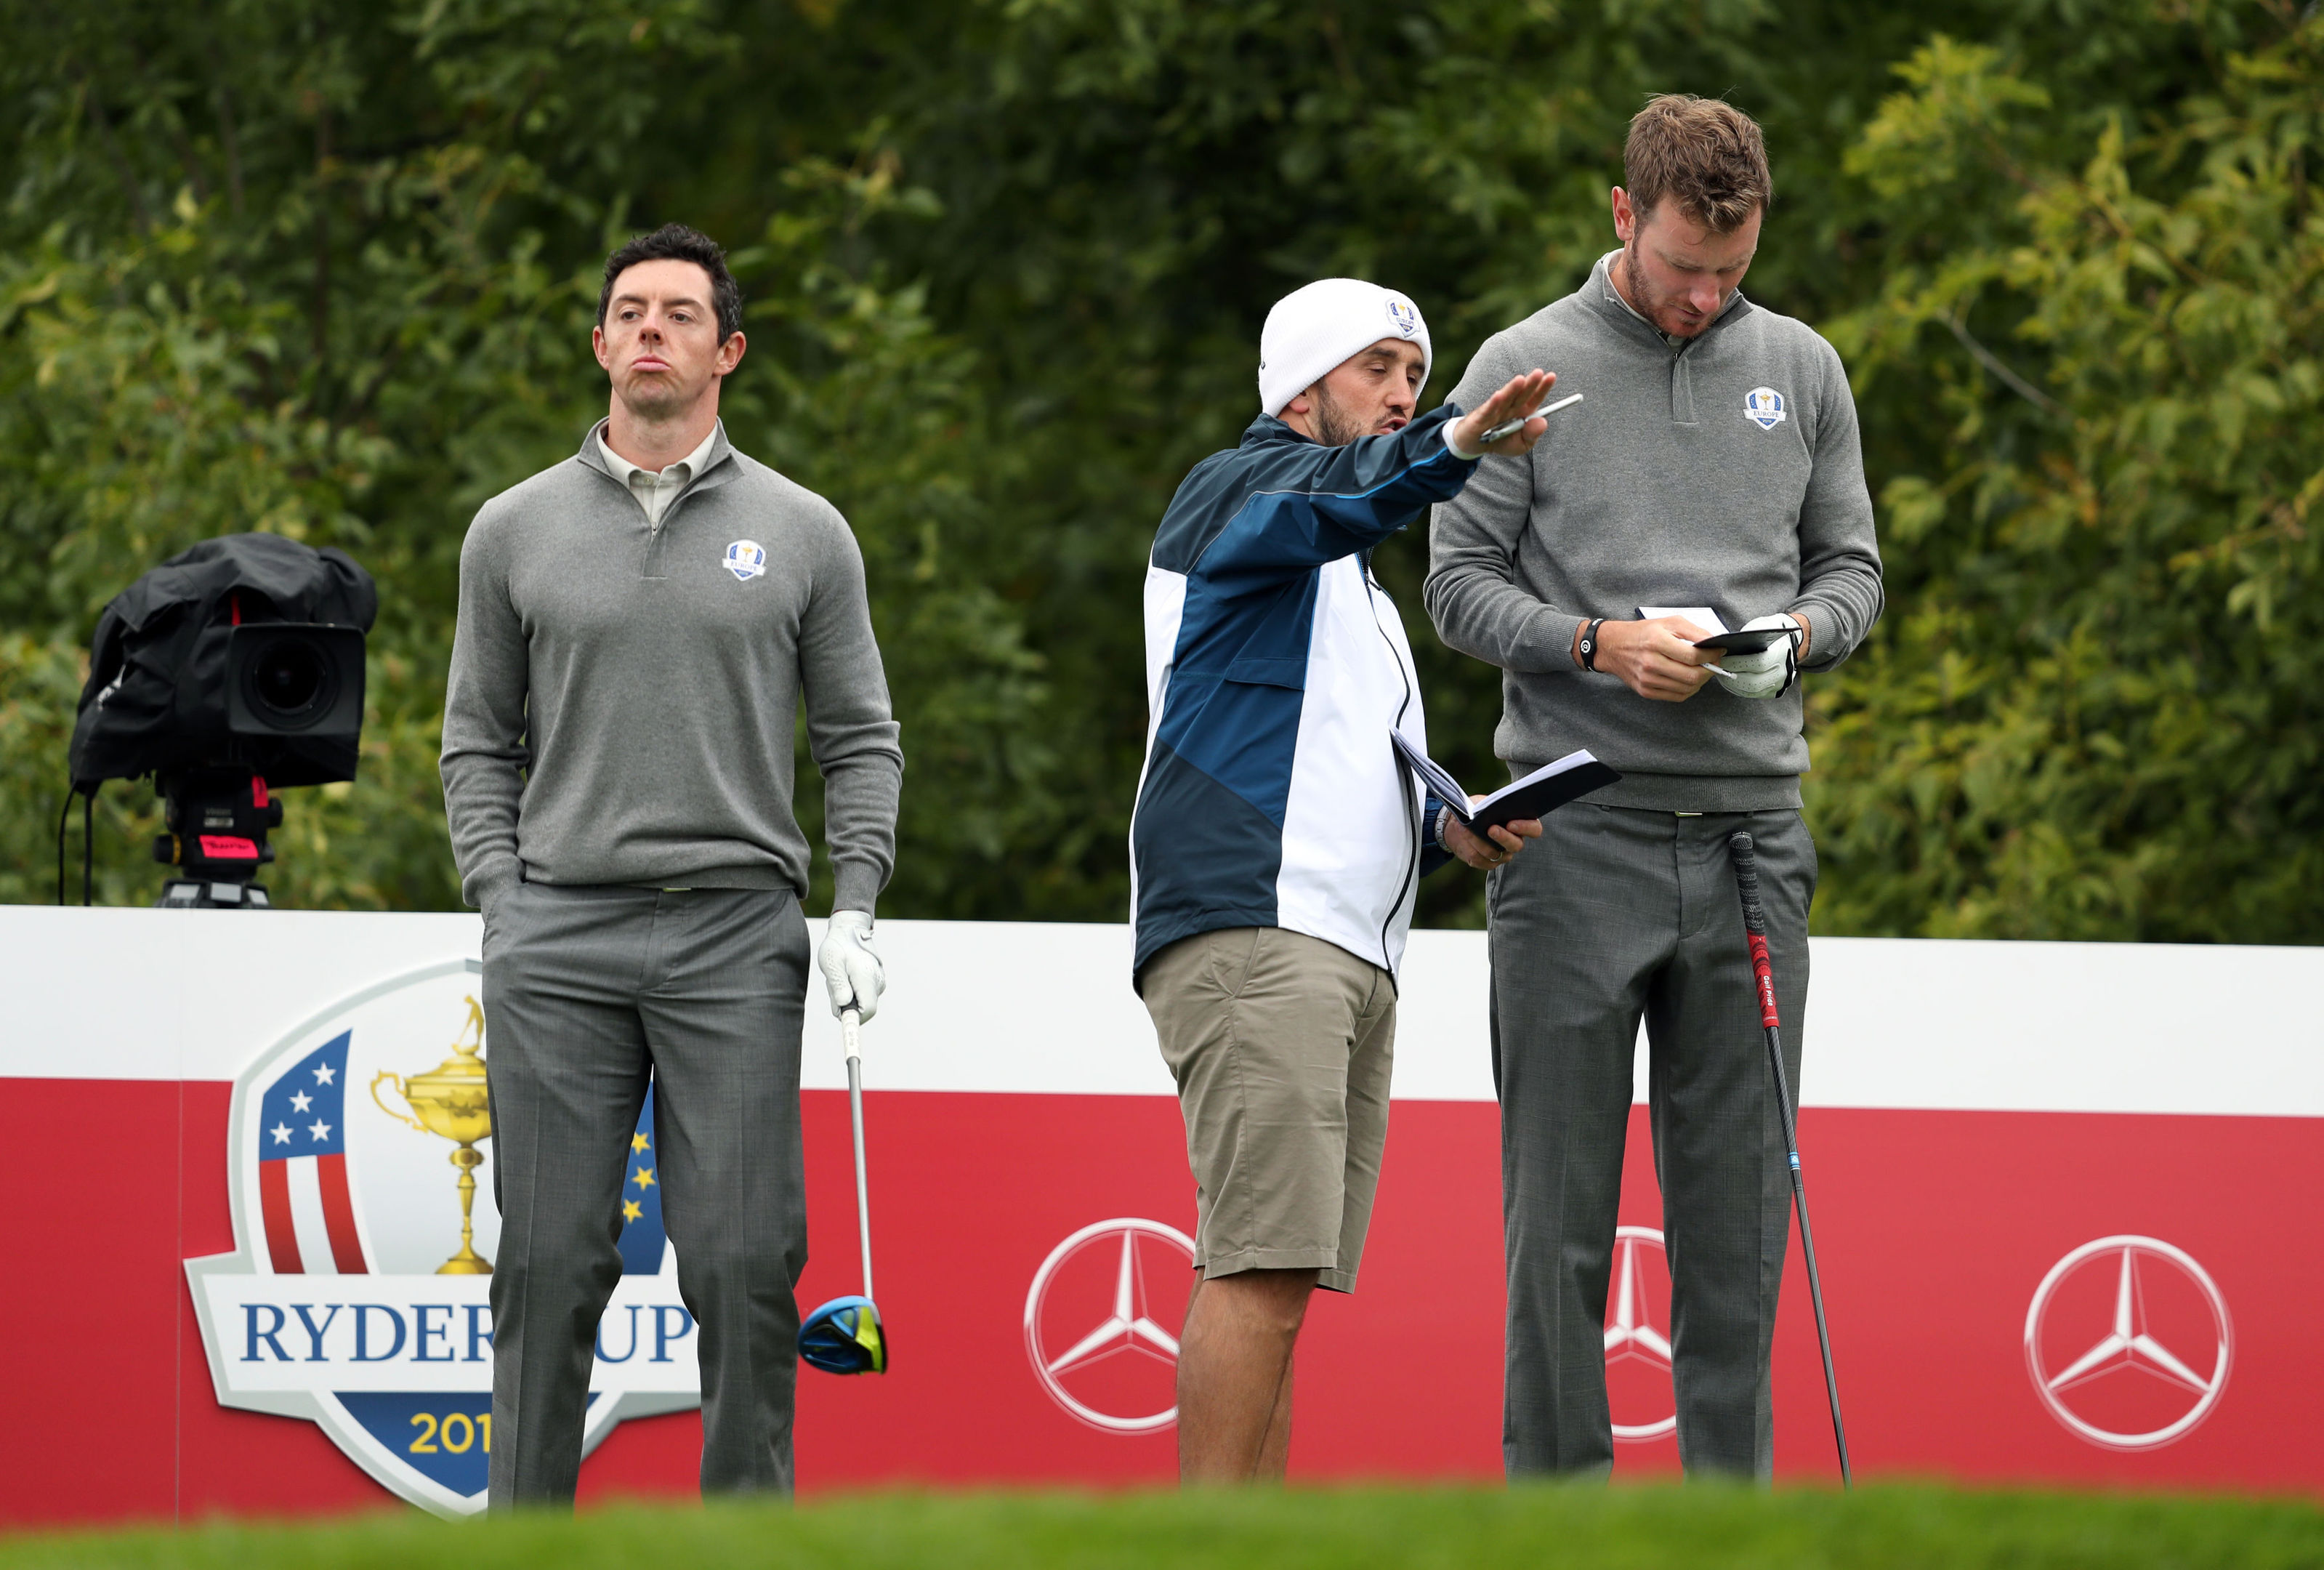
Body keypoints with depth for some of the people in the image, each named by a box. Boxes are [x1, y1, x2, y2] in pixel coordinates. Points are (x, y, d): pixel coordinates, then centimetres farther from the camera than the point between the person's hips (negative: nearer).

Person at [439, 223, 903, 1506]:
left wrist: (856, 909, -2)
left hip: (736, 943, -1)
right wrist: (498, 907, 1)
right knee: (549, 1260, -1)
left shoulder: (801, 534, 9)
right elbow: (479, 740, 14)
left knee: (745, 1263, -5)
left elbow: (859, 740, 11)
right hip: (559, 941, 1)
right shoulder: (516, 531, 11)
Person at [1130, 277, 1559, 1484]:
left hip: (1349, 955, 10)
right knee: (1264, 1262, -18)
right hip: (1251, 934, -10)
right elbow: (1331, 494, -22)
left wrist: (1440, 830, 16)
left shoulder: (1357, 595, 32)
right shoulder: (1237, 489, 2)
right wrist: (1452, 447, -43)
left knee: (1280, 1273, 5)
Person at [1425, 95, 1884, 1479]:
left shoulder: (1802, 370, 12)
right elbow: (1461, 583, 1)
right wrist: (1596, 643, -16)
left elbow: (1854, 570, 16)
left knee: (1739, 1205, 4)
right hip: (1577, 834, -3)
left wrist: (1795, 633, -7)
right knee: (1562, 1209, -2)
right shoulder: (1524, 368, 2)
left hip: (1750, 834, 3)